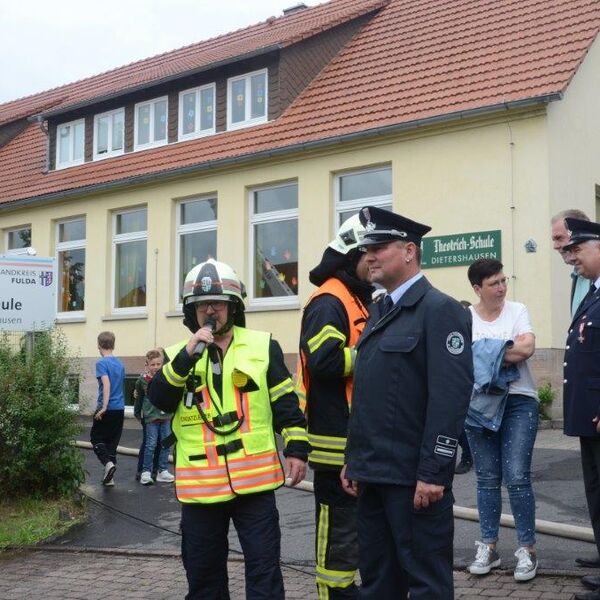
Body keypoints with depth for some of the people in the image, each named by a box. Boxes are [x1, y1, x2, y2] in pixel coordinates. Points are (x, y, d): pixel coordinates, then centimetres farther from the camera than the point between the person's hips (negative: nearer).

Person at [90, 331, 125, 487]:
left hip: (107, 409, -6)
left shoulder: (102, 363, -9)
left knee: (96, 438, 8)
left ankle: (108, 462, -14)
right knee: (112, 441, 11)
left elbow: (106, 384, -21)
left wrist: (104, 407, -25)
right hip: (120, 408, 6)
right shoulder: (120, 364, 12)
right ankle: (109, 477, 12)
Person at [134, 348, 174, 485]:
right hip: (150, 417, -2)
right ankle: (146, 472, 6)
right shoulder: (142, 380, -5)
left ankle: (163, 471, 18)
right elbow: (139, 398, 8)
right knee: (151, 444, -3)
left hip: (165, 416, 2)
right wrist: (137, 413, 15)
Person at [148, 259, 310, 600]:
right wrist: (188, 355, -19)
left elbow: (286, 404, 5)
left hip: (254, 479, -2)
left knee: (264, 567, 3)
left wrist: (296, 448, -1)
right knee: (203, 570, 14)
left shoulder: (263, 347, 4)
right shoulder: (178, 355, 6)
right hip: (201, 483, 2)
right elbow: (159, 399, -10)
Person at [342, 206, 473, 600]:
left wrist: (433, 473, -22)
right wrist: (354, 461, 16)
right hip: (373, 474, 9)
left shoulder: (440, 310, -11)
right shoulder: (379, 312, 16)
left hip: (414, 478, -8)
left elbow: (451, 397, -19)